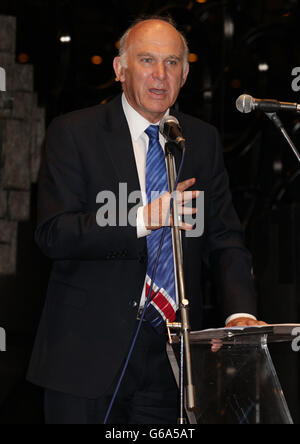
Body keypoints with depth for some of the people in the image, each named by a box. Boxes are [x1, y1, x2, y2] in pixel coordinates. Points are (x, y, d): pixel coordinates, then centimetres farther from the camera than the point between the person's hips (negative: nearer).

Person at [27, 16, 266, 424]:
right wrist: (143, 219, -24)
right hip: (87, 354, -3)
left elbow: (225, 238, 6)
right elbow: (54, 234, -12)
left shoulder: (203, 140, 10)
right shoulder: (73, 133, -2)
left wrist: (240, 314, -12)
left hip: (169, 356, 3)